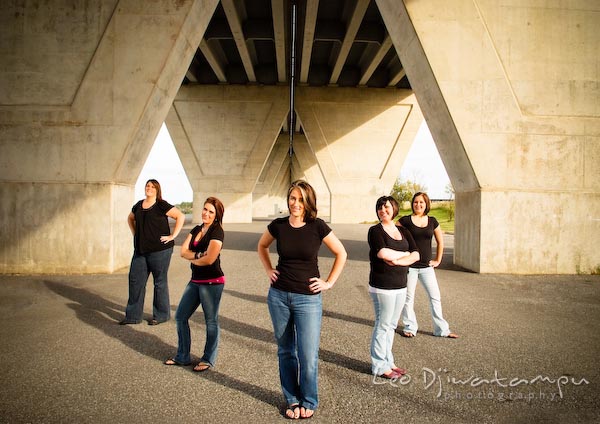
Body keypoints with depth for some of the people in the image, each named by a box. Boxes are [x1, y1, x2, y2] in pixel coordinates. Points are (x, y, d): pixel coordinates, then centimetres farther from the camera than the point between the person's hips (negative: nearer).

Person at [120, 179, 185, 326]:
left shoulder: (162, 205, -8)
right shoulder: (138, 205, 11)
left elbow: (181, 216, -13)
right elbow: (130, 218, 30)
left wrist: (172, 236, -14)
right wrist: (135, 233, 16)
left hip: (160, 249, -6)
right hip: (140, 250, 6)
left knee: (160, 282, 4)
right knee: (135, 280, 8)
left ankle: (161, 315, 18)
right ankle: (133, 316, 19)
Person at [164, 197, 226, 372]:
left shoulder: (217, 232, -12)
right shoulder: (196, 230, 11)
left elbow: (209, 259, -21)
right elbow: (183, 251, 2)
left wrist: (193, 259, -4)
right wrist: (198, 255, -16)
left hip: (212, 282, -8)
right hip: (195, 281, 8)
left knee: (211, 321, 5)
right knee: (180, 316, 13)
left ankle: (208, 360, 21)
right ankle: (182, 357, 28)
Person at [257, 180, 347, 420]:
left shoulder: (317, 226, -10)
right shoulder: (278, 225, -2)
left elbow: (341, 253, 1)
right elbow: (262, 246, 18)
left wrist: (329, 283, -2)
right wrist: (268, 270, 8)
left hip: (308, 298, -3)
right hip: (278, 296, 3)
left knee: (308, 355, -1)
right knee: (285, 351, 13)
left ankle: (308, 402, 22)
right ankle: (292, 400, 30)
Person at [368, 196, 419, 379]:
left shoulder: (403, 232, 12)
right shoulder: (375, 231, -5)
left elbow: (416, 255, 1)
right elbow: (383, 253, -22)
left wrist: (396, 260, -15)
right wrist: (404, 254, -8)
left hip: (400, 285, 6)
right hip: (382, 286, -6)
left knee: (392, 325, 14)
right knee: (383, 325, 0)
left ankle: (388, 361, 27)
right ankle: (379, 366, 11)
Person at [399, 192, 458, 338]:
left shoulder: (432, 221, 5)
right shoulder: (405, 220, -6)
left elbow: (440, 242, 15)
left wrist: (438, 260, 11)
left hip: (426, 266, 3)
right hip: (409, 266, -3)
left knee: (435, 297, 5)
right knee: (408, 298, 6)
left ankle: (442, 329, 17)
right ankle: (409, 328, 21)